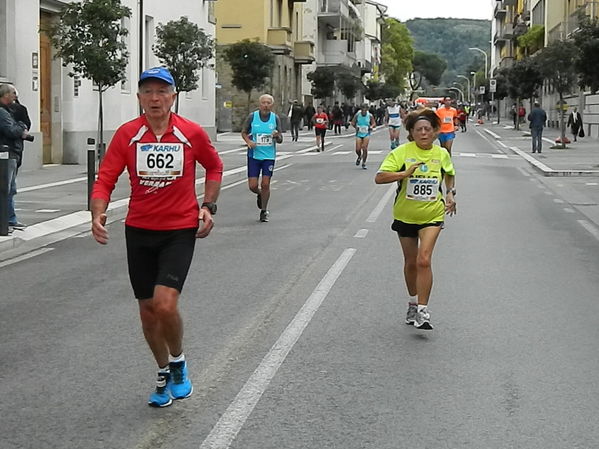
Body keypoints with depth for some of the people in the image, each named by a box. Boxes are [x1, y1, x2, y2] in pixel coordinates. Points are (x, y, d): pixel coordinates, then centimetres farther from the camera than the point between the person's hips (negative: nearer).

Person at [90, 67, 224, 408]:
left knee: (165, 304, -18)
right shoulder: (127, 134, -5)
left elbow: (215, 166, 13)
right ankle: (165, 373, 32)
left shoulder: (192, 133, -6)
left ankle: (178, 361, 12)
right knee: (148, 309, 10)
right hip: (139, 230, 3)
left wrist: (208, 206, 4)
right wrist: (98, 214, -24)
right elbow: (106, 179, -7)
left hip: (180, 230, -2)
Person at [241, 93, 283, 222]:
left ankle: (264, 211, 16)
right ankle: (260, 194, 34)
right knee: (253, 186, -2)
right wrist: (248, 141, -12)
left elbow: (280, 140, 2)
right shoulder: (252, 116, -5)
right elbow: (244, 132, 8)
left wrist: (276, 136, -21)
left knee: (265, 184, -2)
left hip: (269, 156, 0)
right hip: (254, 155, 0)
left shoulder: (275, 118, -1)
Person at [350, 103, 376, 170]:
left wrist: (371, 126, -20)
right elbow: (353, 122, 5)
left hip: (366, 134, -1)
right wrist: (356, 127, -13)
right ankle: (359, 157, 30)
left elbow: (374, 124, 2)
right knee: (358, 149, -6)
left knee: (365, 149, -11)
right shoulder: (357, 115, -6)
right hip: (359, 134, 1)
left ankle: (364, 163, 5)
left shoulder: (370, 116, -7)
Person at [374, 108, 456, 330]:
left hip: (432, 215, 0)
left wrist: (450, 193, 7)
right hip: (405, 216, 1)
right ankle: (413, 303, 35)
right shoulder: (401, 152, -10)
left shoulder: (442, 154, -1)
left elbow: (450, 174, 22)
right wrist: (404, 173, -31)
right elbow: (379, 177, -19)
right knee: (410, 262, 13)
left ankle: (423, 311, -13)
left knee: (424, 260, -16)